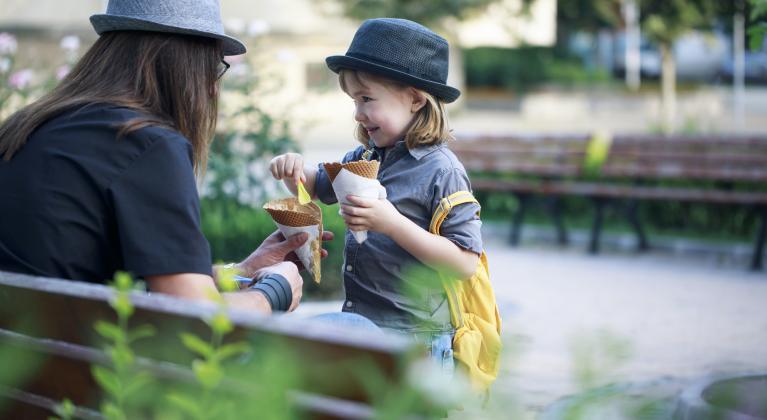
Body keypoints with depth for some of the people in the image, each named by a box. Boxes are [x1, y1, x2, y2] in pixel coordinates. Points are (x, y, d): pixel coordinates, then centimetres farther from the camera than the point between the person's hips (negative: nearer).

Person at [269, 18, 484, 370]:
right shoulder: (365, 158, 7)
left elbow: (465, 263, -21)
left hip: (415, 339, -7)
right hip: (359, 326, 8)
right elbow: (317, 186, 26)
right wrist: (295, 167, 2)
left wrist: (393, 223, -27)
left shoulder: (441, 171, -16)